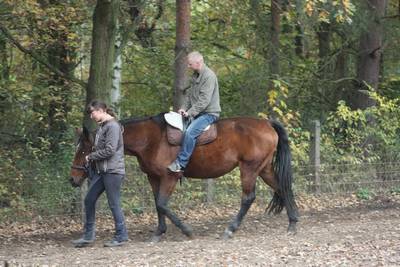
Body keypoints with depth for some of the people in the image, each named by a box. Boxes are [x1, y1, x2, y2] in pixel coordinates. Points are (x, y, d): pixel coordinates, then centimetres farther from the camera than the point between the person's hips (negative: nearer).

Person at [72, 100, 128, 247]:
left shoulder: (113, 126, -15)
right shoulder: (102, 126, 14)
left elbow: (109, 150, -21)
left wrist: (91, 156, -11)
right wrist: (92, 157, 5)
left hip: (112, 170, -10)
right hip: (101, 170, 10)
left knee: (114, 203, -3)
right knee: (89, 200, 8)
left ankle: (121, 236, 7)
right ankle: (88, 235, 15)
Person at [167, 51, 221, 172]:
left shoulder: (209, 76, -17)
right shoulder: (195, 75, 13)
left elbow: (204, 100, -22)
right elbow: (190, 95, 20)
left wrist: (190, 113, -20)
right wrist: (184, 108, 3)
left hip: (209, 113, -10)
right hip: (197, 112, 10)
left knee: (190, 132, -29)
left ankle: (180, 163, -28)